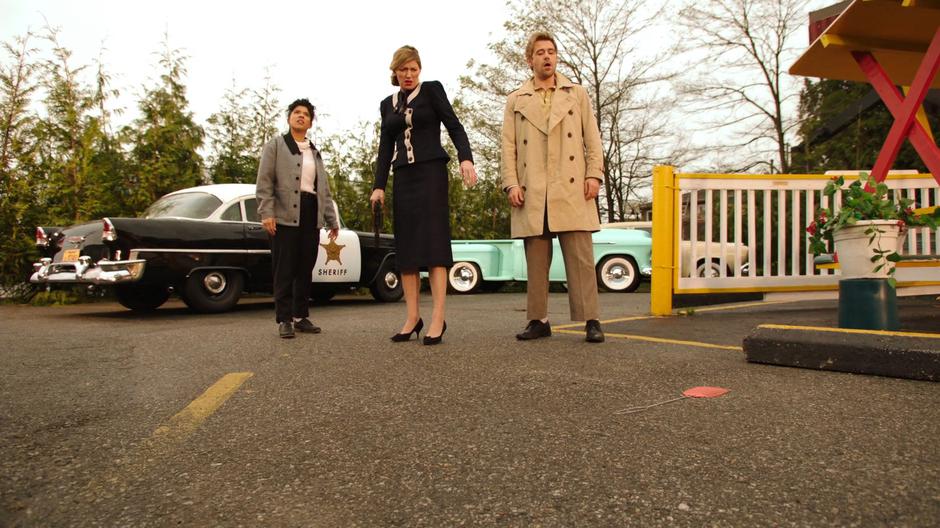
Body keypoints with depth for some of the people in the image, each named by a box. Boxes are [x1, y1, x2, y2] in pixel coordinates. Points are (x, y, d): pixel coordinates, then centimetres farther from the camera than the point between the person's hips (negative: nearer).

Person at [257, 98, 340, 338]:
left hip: (311, 215, 5)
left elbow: (324, 189, 21)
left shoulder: (316, 153, 23)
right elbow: (264, 182, -2)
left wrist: (332, 220, 15)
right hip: (285, 215, -5)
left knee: (306, 270, 6)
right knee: (285, 270, -4)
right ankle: (284, 320, 1)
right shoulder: (275, 145, 8)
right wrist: (266, 213, -14)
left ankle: (301, 316, 13)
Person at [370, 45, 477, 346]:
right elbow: (385, 148, 15)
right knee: (406, 243, 0)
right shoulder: (387, 104, 17)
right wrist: (379, 186, 5)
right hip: (402, 177, 5)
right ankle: (412, 317, 3)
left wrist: (466, 158, -20)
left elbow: (454, 126, -3)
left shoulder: (432, 90, 5)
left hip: (431, 171, -5)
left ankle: (438, 318, -16)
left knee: (433, 240, -13)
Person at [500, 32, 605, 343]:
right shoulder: (516, 101, 16)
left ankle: (590, 320, -2)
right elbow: (508, 146, 9)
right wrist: (511, 183, -3)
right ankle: (538, 320, 10)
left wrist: (594, 174, -2)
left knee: (580, 255, -5)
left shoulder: (577, 94, 17)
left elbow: (592, 138, 11)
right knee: (536, 259, 3)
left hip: (572, 189, -1)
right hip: (532, 192, 1)